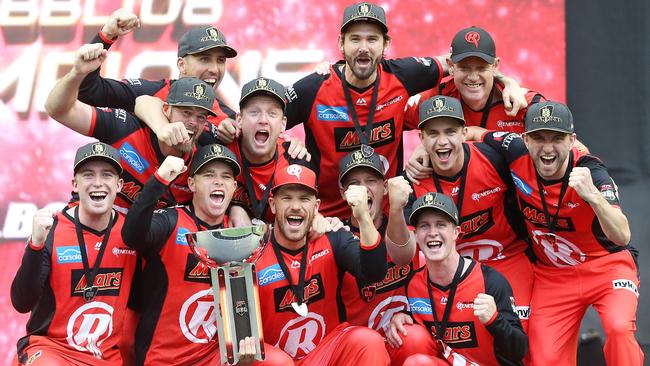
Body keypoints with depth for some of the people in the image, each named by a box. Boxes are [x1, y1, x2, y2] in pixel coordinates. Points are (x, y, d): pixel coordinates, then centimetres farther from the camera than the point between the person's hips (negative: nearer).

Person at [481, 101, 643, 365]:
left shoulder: (590, 171, -25)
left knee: (619, 329, -30)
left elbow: (622, 237, -37)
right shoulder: (517, 155, -16)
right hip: (552, 275, 4)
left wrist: (593, 195, -52)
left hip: (608, 266, -3)